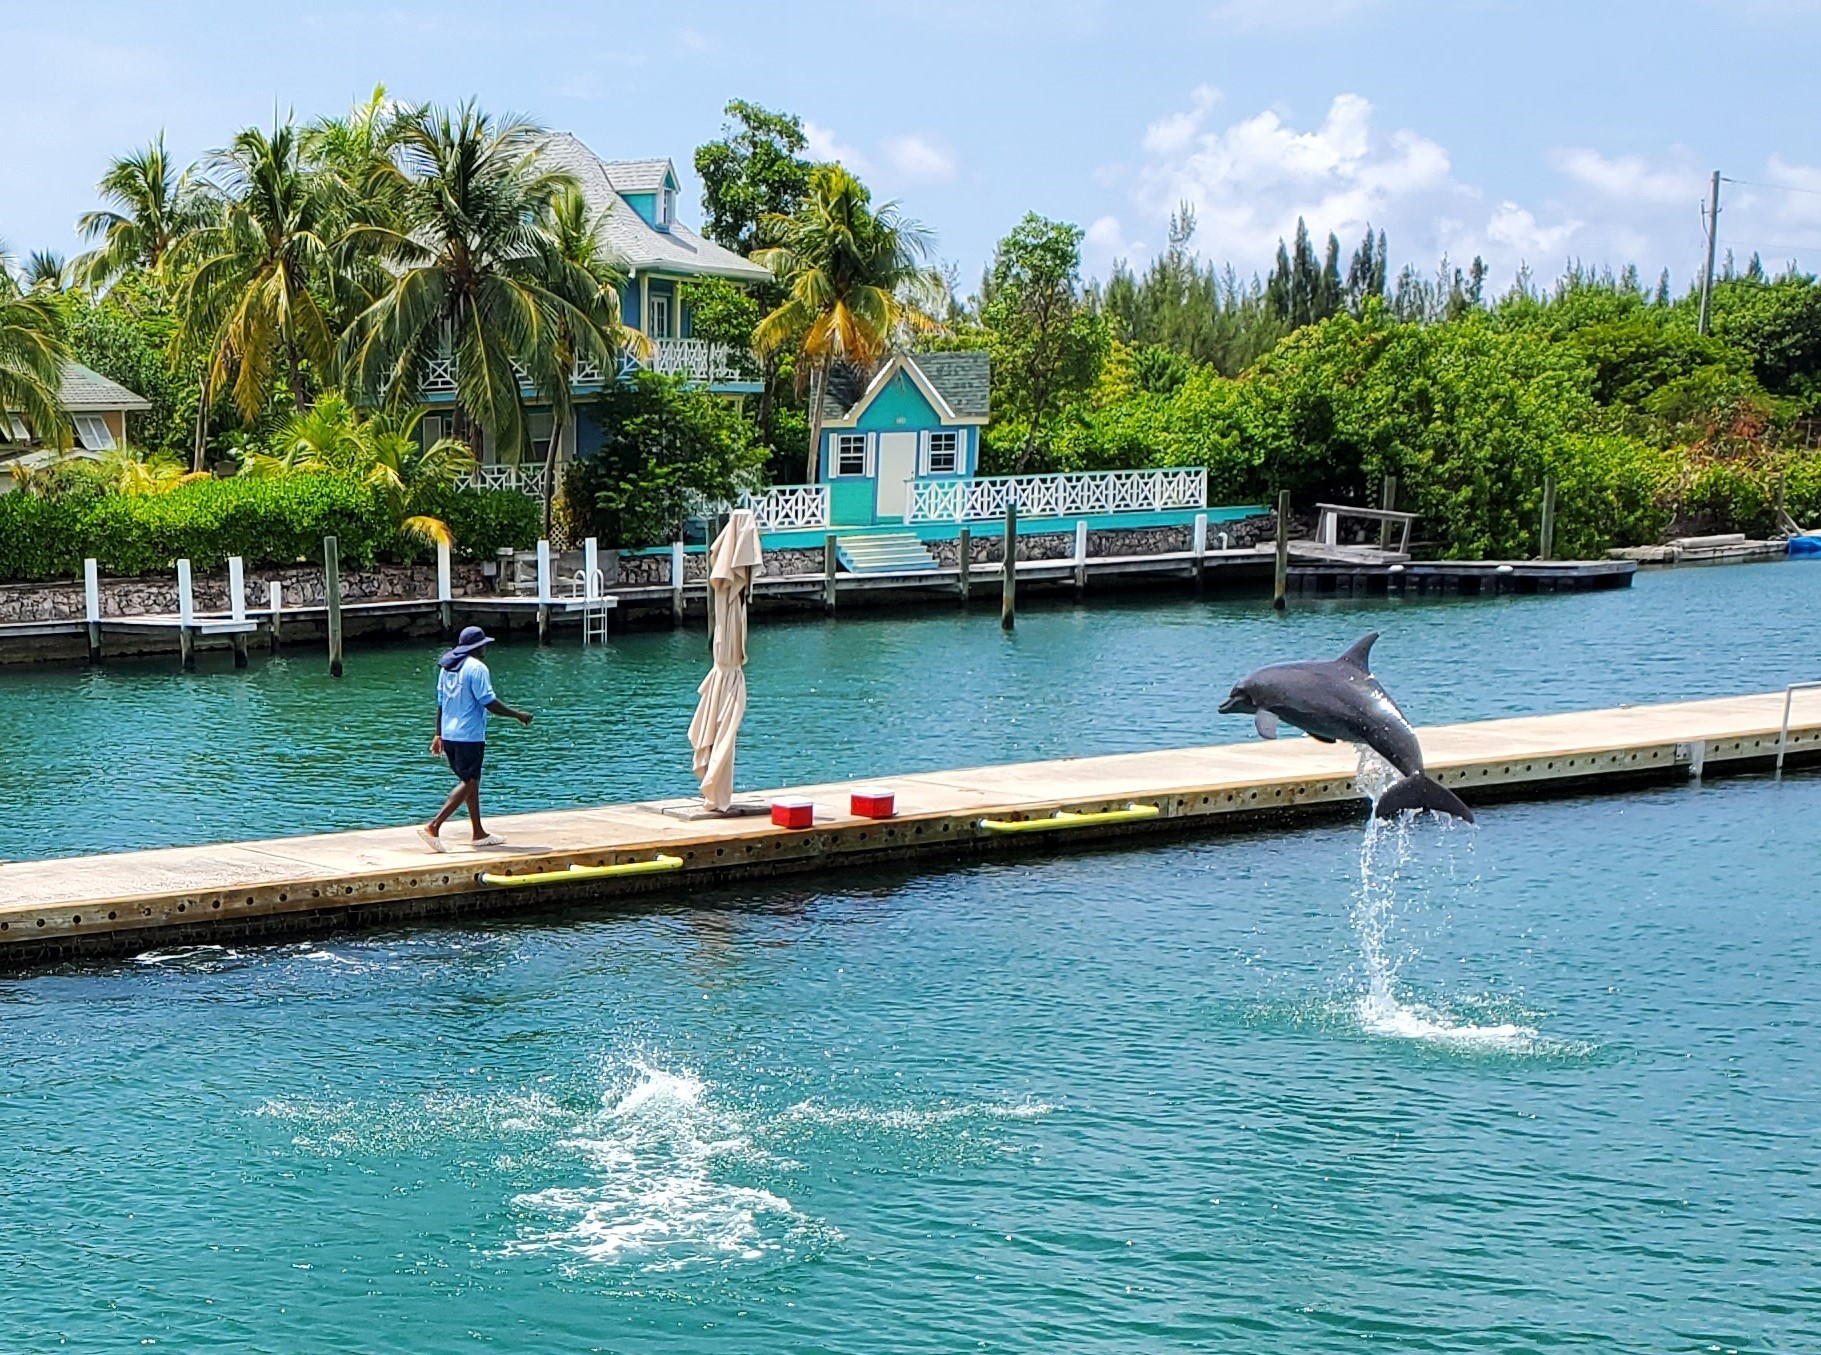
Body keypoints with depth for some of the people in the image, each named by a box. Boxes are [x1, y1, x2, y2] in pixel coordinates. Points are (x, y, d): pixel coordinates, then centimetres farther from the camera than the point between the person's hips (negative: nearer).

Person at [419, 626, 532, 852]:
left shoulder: (447, 667, 12)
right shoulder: (476, 668, -14)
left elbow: (441, 703, 15)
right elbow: (489, 702, -17)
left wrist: (439, 735, 20)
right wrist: (518, 715, -7)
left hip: (449, 735, 9)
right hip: (469, 736, -9)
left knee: (471, 782, 17)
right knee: (468, 784, -5)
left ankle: (479, 833, 23)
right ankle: (433, 827, -16)